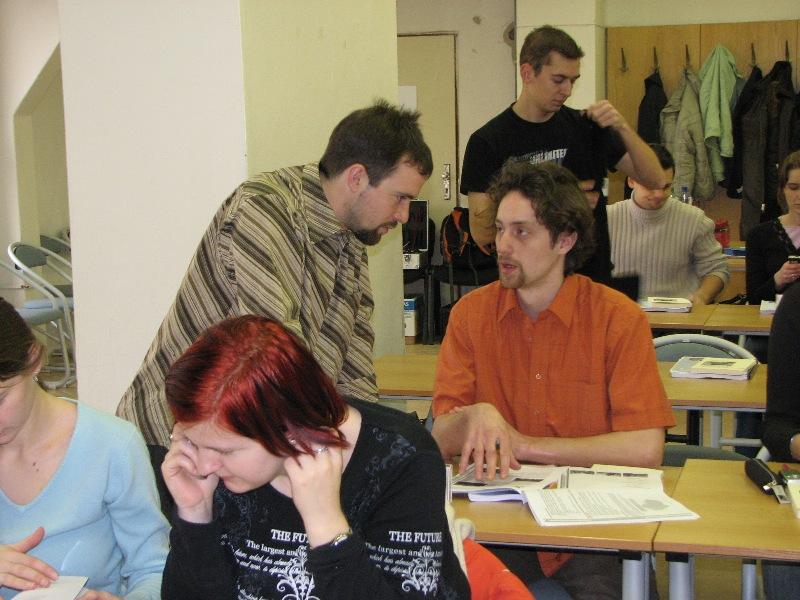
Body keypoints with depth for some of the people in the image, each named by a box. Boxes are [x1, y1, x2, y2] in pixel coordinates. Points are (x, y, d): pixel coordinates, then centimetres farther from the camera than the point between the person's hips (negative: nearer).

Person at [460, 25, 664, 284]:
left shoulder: (585, 126, 2)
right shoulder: (488, 141, -7)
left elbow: (655, 180, -1)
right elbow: (481, 231, -13)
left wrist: (622, 127, -15)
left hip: (592, 279, 3)